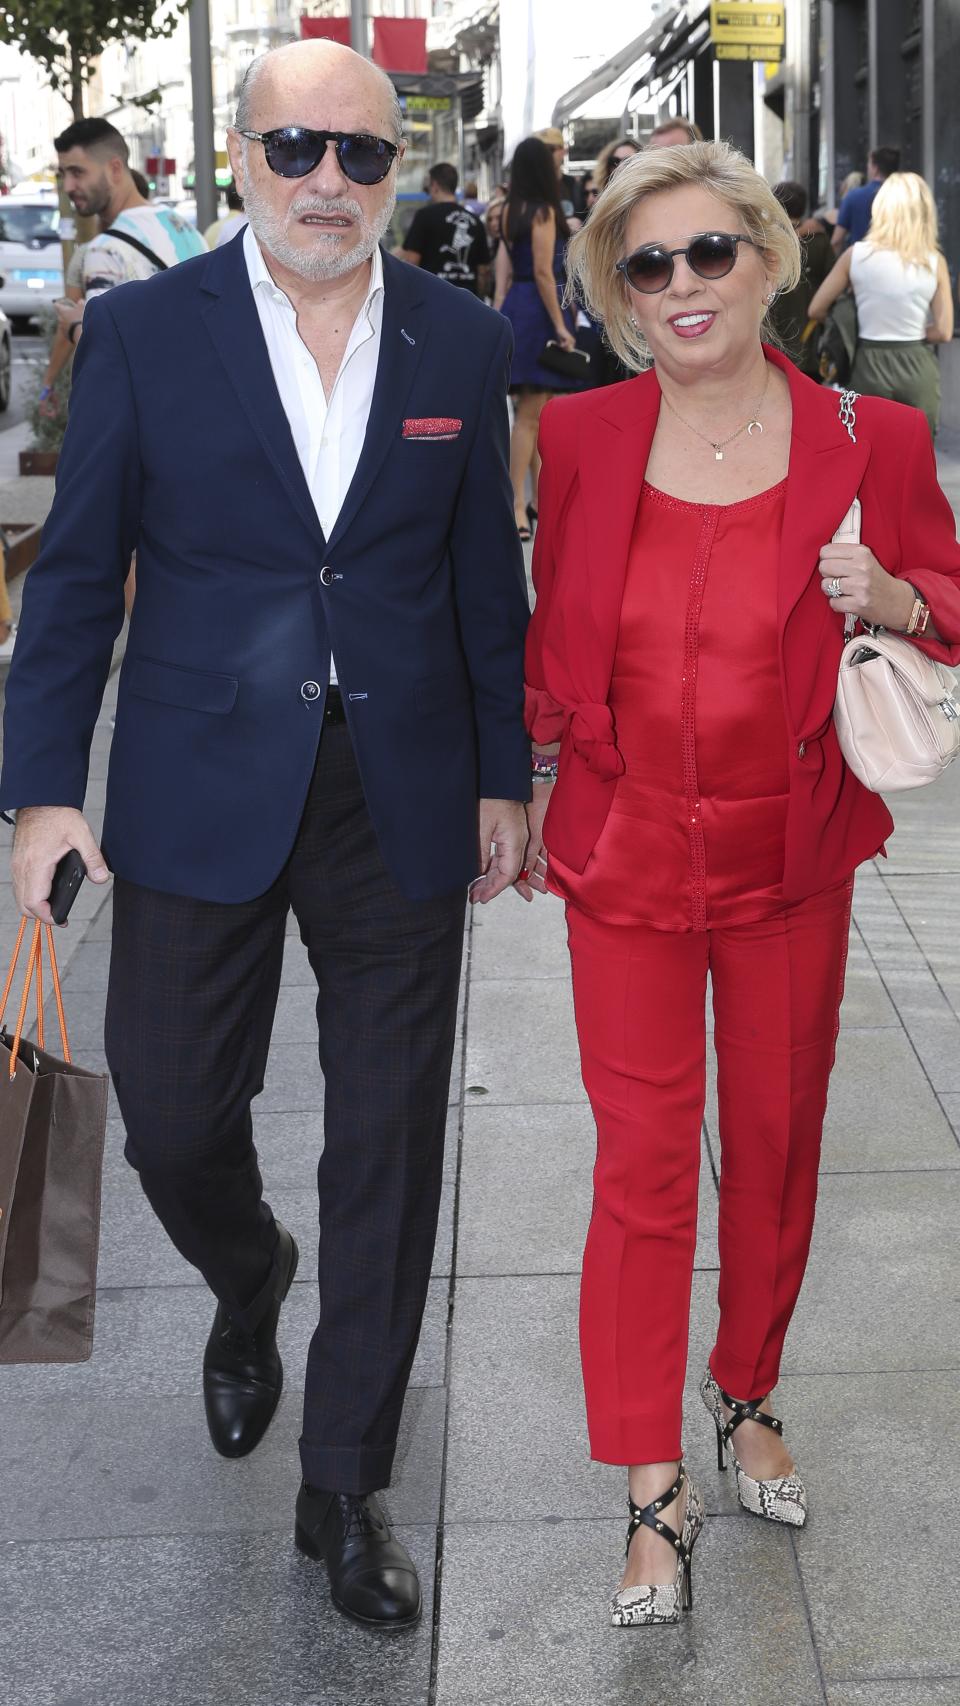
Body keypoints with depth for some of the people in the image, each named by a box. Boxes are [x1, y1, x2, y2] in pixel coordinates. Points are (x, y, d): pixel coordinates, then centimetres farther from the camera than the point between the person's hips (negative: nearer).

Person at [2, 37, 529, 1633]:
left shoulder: (463, 340, 3)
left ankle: (345, 1485, 21)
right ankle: (250, 1282, 42)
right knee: (170, 1114, 5)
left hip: (403, 798, 1)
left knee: (388, 1151, 5)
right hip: (201, 798, -1)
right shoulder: (143, 331, -2)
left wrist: (502, 779, 8)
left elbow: (485, 577, 8)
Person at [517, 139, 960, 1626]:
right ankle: (656, 1490, 14)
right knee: (644, 1163, 2)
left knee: (777, 1142, 15)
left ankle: (748, 1395, 40)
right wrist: (525, 793, 9)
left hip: (791, 863, 1)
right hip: (627, 861, 0)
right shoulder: (581, 438, -4)